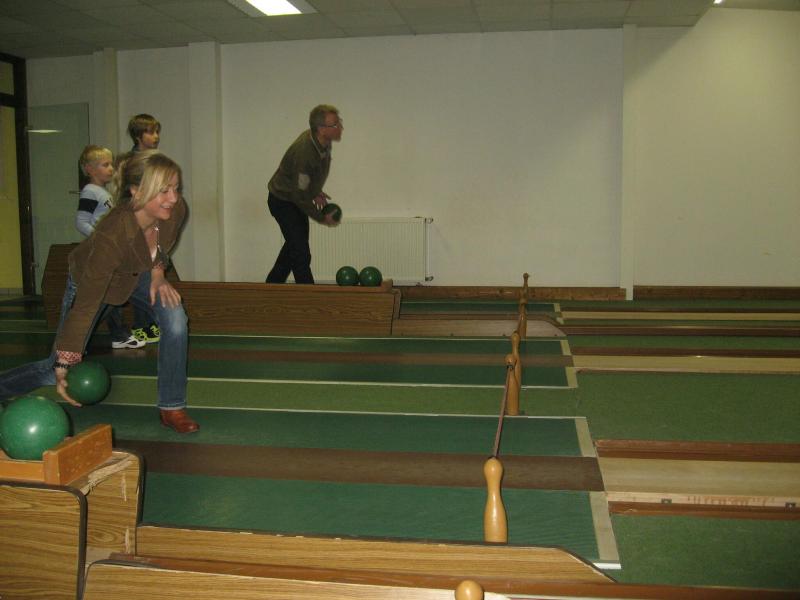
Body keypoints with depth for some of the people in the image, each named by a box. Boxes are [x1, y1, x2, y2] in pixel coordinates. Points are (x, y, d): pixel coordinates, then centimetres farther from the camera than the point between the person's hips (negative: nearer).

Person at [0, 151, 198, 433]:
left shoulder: (176, 210, -29)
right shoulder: (112, 235, -44)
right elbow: (85, 306, -37)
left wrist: (158, 274, -13)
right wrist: (63, 366, -32)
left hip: (138, 273, 4)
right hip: (89, 278, -4)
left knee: (175, 320, -23)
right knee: (55, 370, 2)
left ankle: (172, 408, -8)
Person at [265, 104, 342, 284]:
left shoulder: (323, 142, -10)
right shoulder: (304, 153, -37)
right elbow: (300, 196, -29)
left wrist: (316, 192, 9)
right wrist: (322, 218, -19)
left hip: (296, 198, 10)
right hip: (283, 201, -10)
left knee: (294, 244, 24)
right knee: (301, 253, -10)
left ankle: (273, 284, 41)